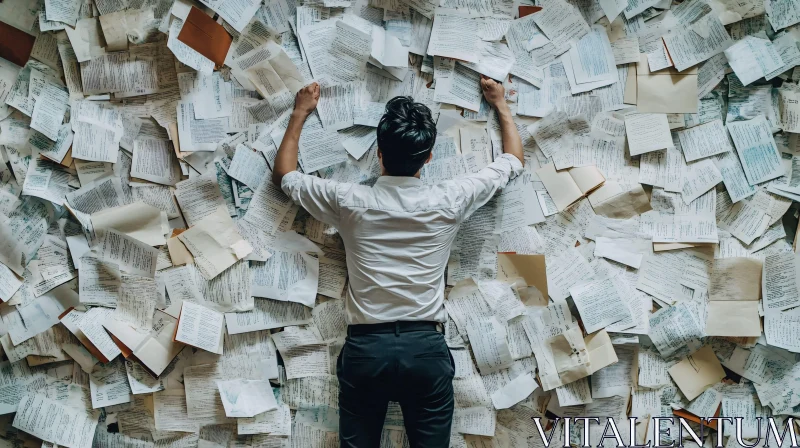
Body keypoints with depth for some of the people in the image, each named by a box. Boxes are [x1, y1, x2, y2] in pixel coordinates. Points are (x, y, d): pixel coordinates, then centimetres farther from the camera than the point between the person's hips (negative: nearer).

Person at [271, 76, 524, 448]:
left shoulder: (350, 202, -5)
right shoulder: (448, 203, -4)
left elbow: (283, 175, 13)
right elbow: (513, 161, 12)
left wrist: (300, 113, 23)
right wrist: (500, 104, 25)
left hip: (365, 348, 1)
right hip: (425, 347, 0)